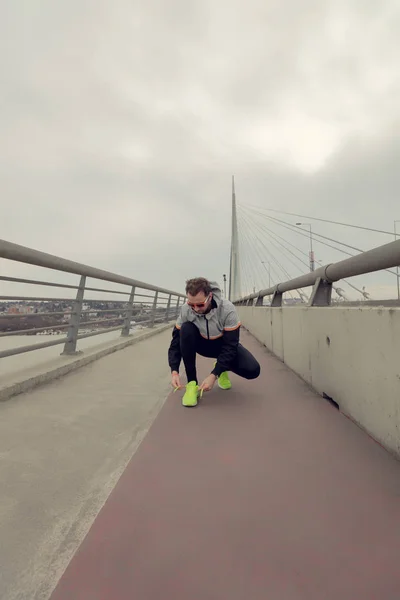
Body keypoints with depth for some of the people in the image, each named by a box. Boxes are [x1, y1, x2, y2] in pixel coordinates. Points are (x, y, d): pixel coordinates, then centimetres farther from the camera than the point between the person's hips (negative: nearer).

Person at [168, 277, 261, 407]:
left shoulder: (227, 309, -32)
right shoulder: (185, 309, -25)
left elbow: (230, 346, -29)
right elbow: (176, 341, -18)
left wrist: (214, 375, -35)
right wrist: (174, 371, -30)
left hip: (225, 345, -1)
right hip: (202, 343, 2)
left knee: (252, 370, -25)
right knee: (186, 329, -32)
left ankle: (221, 368, 9)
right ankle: (192, 383, -19)